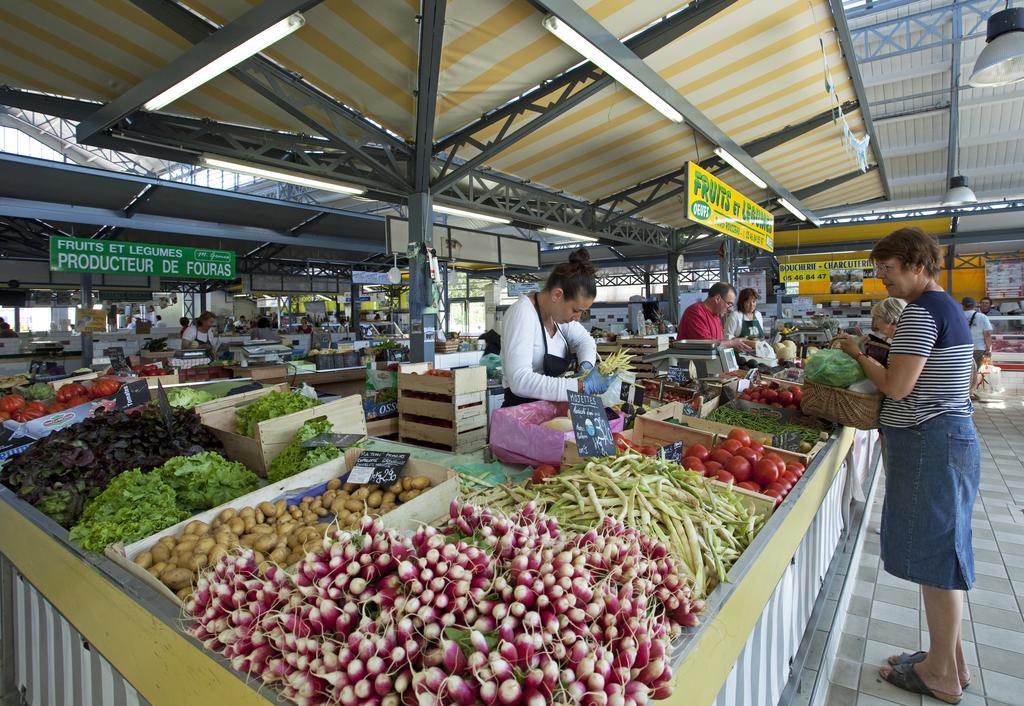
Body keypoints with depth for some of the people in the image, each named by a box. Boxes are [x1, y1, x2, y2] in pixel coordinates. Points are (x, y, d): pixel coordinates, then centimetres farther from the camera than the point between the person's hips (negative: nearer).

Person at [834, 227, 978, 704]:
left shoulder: (921, 311, -17)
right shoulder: (947, 307, 15)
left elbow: (896, 387, -21)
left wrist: (857, 353, -7)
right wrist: (875, 353, 12)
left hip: (928, 445, -11)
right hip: (951, 437, 11)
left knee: (933, 556, 2)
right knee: (943, 552, 18)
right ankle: (951, 659, 32)